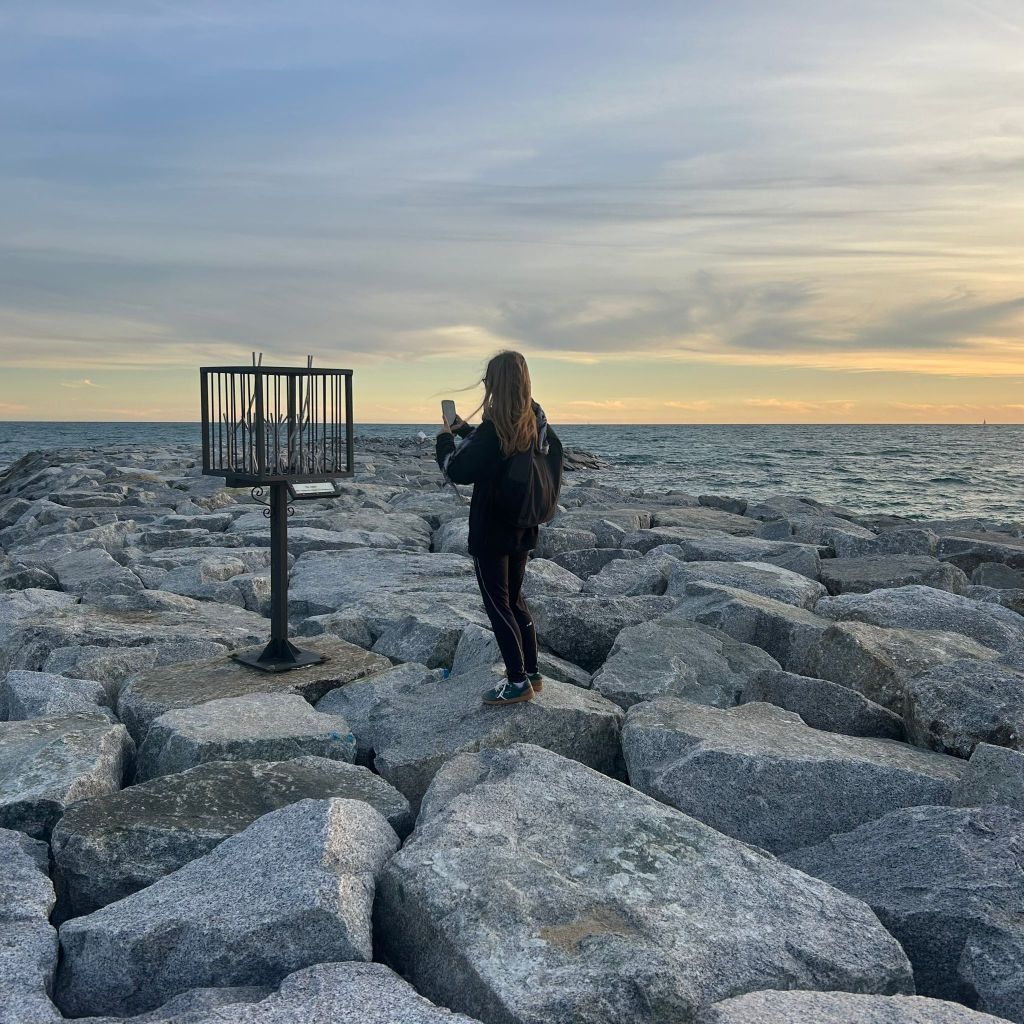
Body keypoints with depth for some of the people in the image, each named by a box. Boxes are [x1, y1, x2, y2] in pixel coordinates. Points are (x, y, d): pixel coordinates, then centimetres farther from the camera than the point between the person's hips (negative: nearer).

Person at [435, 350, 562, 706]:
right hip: (523, 529, 8)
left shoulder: (493, 429, -22)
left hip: (491, 532, -8)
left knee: (497, 604, 3)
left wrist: (445, 437, -2)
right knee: (514, 599, 20)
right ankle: (532, 673, 25)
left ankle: (518, 682, 8)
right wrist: (465, 430, 21)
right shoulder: (536, 424, 3)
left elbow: (458, 470, -19)